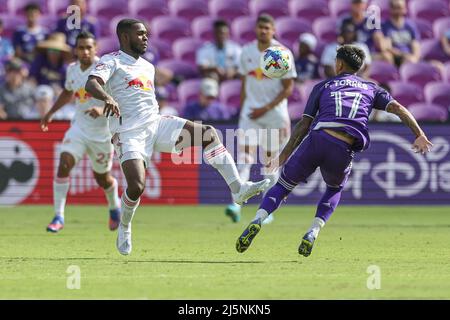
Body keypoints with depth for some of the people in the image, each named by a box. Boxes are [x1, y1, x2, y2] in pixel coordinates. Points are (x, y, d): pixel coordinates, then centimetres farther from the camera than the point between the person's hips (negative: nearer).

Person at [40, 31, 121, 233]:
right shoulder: (72, 69, 2)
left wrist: (103, 109, -37)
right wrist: (51, 113, 20)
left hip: (102, 131, -4)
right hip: (79, 127, 4)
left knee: (102, 178, 11)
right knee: (64, 164, -18)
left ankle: (115, 207, 44)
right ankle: (58, 216, -13)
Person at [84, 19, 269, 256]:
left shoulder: (147, 67, 22)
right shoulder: (111, 62, -2)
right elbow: (91, 85, -21)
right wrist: (107, 97, -42)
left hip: (156, 124, 7)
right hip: (129, 133, -7)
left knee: (208, 134, -9)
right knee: (136, 187, -20)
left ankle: (237, 189, -10)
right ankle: (124, 227, 11)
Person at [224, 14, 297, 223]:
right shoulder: (247, 52, 5)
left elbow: (288, 88, -6)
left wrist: (266, 108, -14)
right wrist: (242, 109, 11)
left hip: (274, 112, -2)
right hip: (251, 110, 2)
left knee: (270, 158, 6)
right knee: (245, 152, -15)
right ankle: (237, 203, -25)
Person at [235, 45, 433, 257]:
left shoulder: (323, 86, 23)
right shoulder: (371, 88, 25)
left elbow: (304, 124, 15)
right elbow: (397, 108, 10)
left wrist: (283, 157, 15)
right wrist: (419, 135, 6)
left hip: (316, 140, -1)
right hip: (343, 151, 1)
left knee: (283, 185, 14)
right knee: (335, 189, 31)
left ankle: (258, 220, -14)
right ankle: (314, 231, 8)